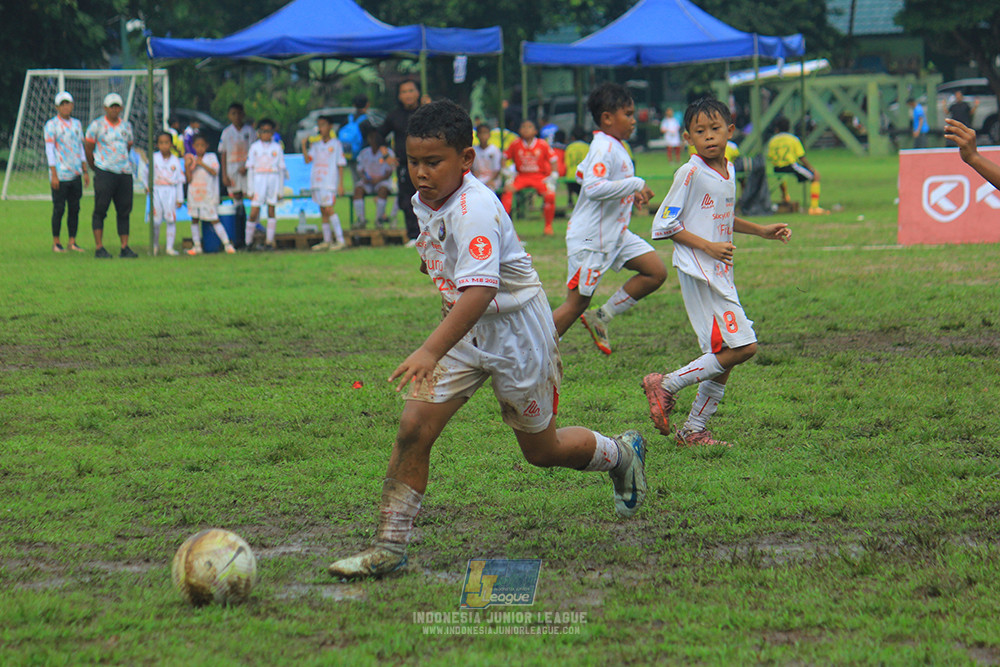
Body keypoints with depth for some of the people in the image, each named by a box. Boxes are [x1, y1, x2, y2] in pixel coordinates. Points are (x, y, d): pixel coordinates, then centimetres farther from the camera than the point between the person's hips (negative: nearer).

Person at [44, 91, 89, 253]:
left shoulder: (76, 124, 14)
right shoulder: (51, 125, -5)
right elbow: (49, 150, -9)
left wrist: (85, 171, 13)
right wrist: (54, 174, -15)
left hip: (75, 175, 6)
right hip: (60, 175, -6)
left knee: (74, 209, 5)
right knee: (59, 209, -4)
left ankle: (72, 242, 11)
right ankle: (56, 243, 5)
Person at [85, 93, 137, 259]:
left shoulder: (126, 126, 13)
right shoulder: (97, 125, -2)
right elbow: (88, 148, 4)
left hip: (124, 172, 5)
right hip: (104, 172, -5)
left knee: (124, 211, 5)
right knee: (100, 210, -4)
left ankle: (125, 248, 8)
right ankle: (99, 248, -3)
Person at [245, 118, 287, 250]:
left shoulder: (277, 147, 6)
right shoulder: (254, 147, 5)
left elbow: (281, 168, 9)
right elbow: (250, 168, 7)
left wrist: (281, 189, 6)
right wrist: (250, 189, 2)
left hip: (273, 180, 1)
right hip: (258, 179, -1)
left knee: (271, 211, 1)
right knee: (254, 213, -5)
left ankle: (269, 242, 7)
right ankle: (248, 242, 6)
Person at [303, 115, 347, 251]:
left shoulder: (336, 144, 1)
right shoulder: (316, 145, 15)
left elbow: (340, 165, 0)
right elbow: (308, 160, 4)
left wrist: (341, 184, -5)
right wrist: (304, 146, -8)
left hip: (330, 182, -6)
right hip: (317, 182, 6)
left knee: (328, 209, -16)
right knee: (323, 211, 8)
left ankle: (340, 240, -15)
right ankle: (327, 241, 14)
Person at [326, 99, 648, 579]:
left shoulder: (474, 208, -31)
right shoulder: (424, 202, -4)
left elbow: (480, 289, -44)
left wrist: (431, 351, -53)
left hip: (516, 330, -7)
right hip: (463, 328, 7)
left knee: (540, 449, 12)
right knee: (413, 427, -10)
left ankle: (621, 454, 43)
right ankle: (389, 548, -4)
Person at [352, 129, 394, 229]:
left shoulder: (388, 152, -1)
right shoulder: (364, 153, 8)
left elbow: (389, 173, -6)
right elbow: (360, 170, 8)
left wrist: (379, 179, -23)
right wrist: (364, 178, -14)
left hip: (383, 180, -3)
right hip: (367, 182, 3)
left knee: (383, 189, -37)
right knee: (358, 189, -29)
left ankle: (379, 218, -30)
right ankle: (360, 219, -32)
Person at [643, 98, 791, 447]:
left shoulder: (728, 170, 11)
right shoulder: (691, 173, -13)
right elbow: (664, 225, -12)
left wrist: (761, 231, 20)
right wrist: (708, 246, -17)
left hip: (721, 274, 8)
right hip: (698, 272, -8)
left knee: (724, 358, 7)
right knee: (741, 347, -15)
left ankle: (694, 430, 15)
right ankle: (665, 385, -5)